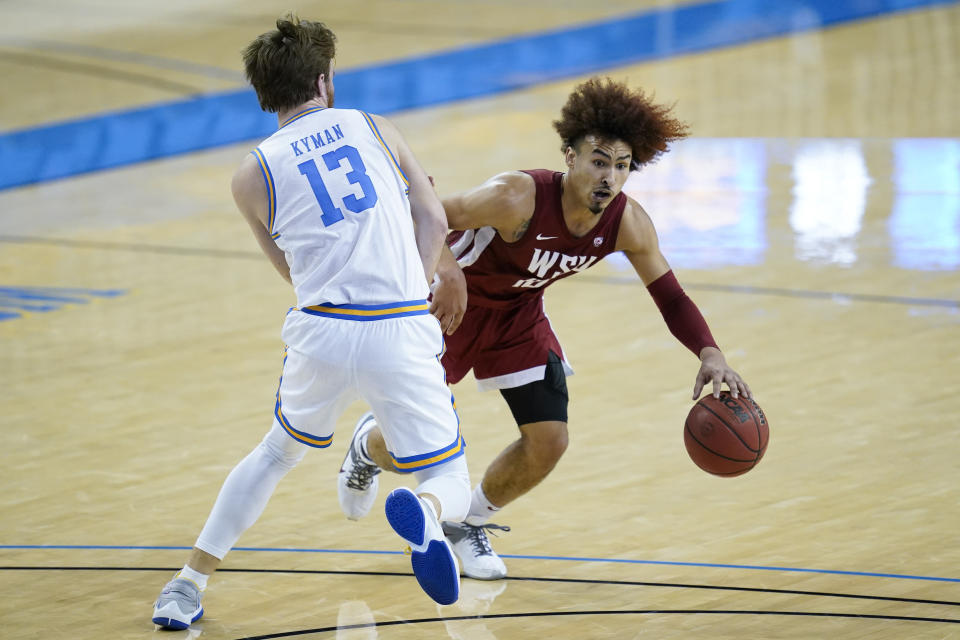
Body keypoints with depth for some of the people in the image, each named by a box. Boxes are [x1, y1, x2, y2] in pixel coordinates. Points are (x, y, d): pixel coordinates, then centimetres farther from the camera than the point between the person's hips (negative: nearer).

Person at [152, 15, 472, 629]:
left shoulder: (252, 176, 9)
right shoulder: (374, 128, 11)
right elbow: (434, 219, 5)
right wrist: (412, 292, 10)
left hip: (321, 329, 1)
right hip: (402, 335, -1)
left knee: (277, 454, 29)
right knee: (453, 486, 7)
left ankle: (190, 582, 26)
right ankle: (423, 509, -31)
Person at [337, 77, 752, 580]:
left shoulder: (627, 223, -20)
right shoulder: (518, 198, -37)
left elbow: (670, 297, -10)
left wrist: (710, 355, -26)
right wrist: (447, 270, -53)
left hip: (519, 316, 5)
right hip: (453, 306, -5)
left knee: (548, 442, -8)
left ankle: (466, 524, 20)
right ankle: (368, 444, 42)